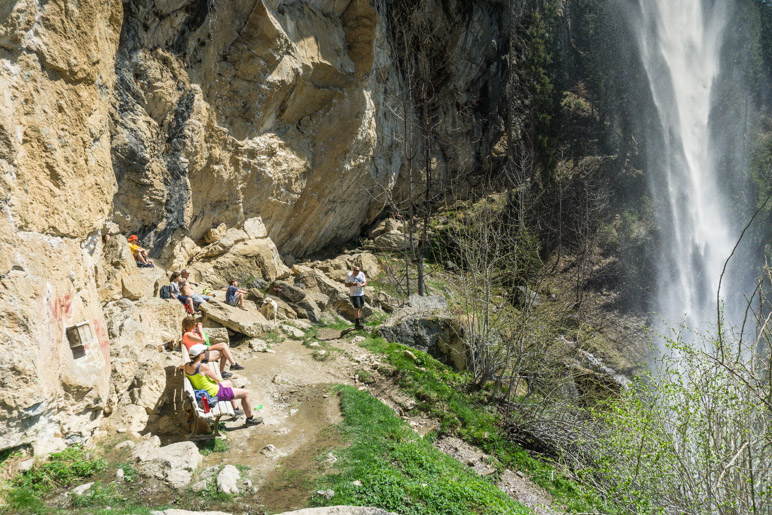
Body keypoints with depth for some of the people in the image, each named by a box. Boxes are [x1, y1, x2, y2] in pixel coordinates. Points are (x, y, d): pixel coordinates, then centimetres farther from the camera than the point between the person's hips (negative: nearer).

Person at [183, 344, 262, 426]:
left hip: (204, 393, 10)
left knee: (229, 383, 35)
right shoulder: (203, 367, -31)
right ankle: (250, 419, 18)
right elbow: (217, 379, -18)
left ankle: (235, 410, 46)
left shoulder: (186, 366, -7)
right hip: (215, 394, -9)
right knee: (246, 393, 1)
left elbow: (181, 367, 21)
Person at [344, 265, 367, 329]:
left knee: (360, 308, 7)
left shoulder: (362, 274, 0)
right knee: (357, 308, -12)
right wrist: (353, 284, -27)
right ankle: (357, 323, -8)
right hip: (353, 294, -5)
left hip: (361, 293, 5)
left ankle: (359, 321, 16)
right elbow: (346, 284, -11)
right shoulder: (349, 275, -13)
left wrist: (361, 285, -22)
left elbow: (365, 283, 0)